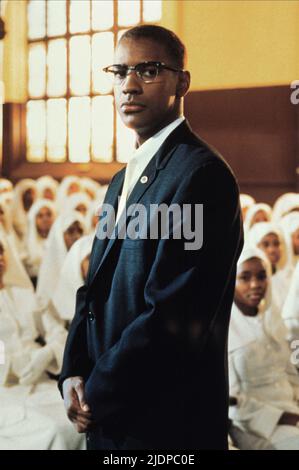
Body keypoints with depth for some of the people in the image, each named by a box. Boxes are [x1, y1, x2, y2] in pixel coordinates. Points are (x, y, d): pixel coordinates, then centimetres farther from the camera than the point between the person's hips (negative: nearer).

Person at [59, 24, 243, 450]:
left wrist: (95, 397, -13)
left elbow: (173, 317, -23)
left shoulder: (201, 174, -17)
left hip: (168, 426, -8)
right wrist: (73, 374, -2)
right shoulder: (122, 181, 13)